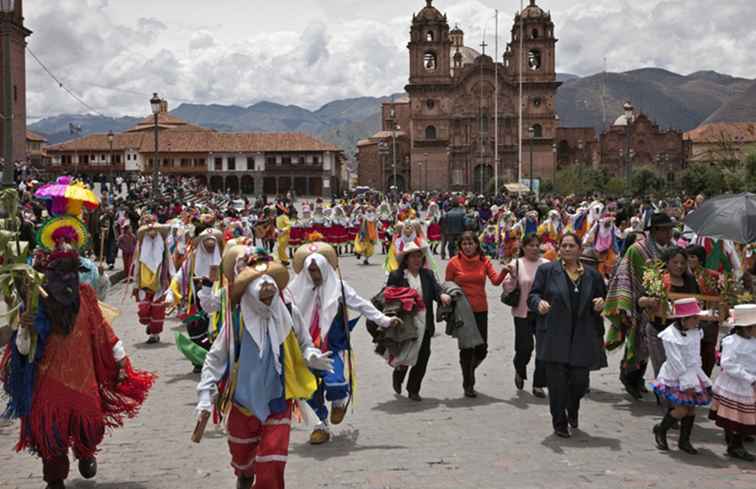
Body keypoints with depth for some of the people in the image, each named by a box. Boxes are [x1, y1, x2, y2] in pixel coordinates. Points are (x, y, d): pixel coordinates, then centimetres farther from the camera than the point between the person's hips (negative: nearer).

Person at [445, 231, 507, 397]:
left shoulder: (484, 261, 2)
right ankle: (468, 385, 19)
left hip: (480, 310, 2)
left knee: (482, 349, 4)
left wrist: (504, 271, -29)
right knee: (467, 348, 3)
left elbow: (496, 280, -9)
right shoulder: (454, 263, -4)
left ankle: (469, 369, 35)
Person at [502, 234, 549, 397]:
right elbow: (508, 289, -3)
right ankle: (520, 372, 29)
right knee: (525, 347, -3)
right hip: (523, 312, -2)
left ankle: (538, 384, 10)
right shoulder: (516, 264, -2)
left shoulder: (547, 265, 5)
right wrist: (512, 277, -19)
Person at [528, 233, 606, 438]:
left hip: (582, 339, 3)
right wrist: (539, 303, -20)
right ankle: (560, 423, 15)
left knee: (580, 380, 3)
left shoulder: (592, 275, 11)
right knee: (557, 381, -2)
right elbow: (532, 295, 2)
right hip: (554, 337, -2)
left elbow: (602, 299, 21)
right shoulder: (547, 270, 2)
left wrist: (601, 304, -2)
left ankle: (572, 410, 36)